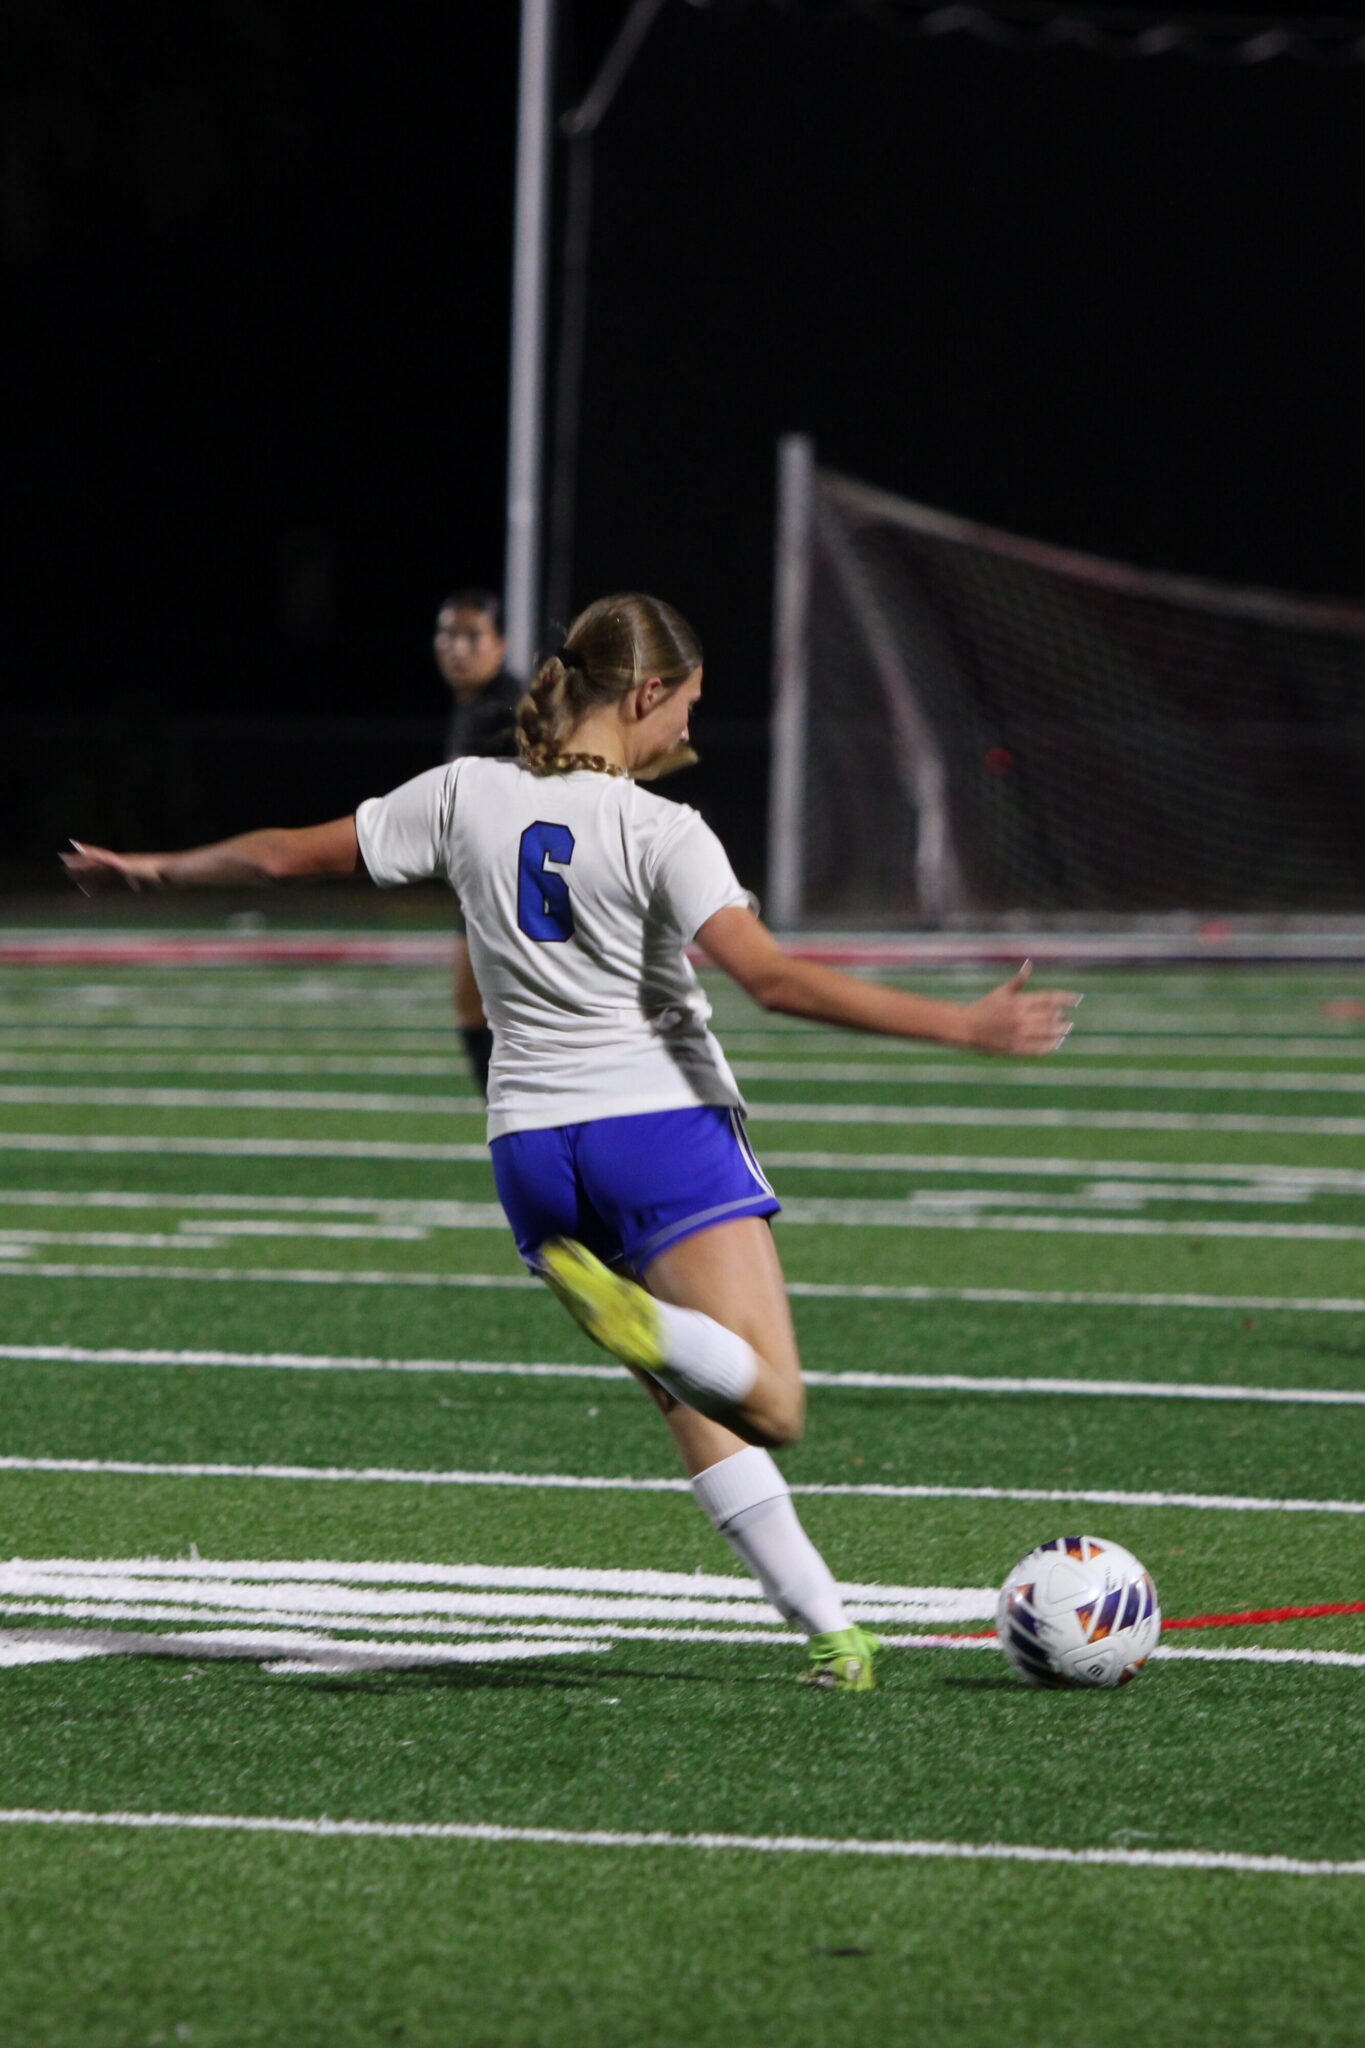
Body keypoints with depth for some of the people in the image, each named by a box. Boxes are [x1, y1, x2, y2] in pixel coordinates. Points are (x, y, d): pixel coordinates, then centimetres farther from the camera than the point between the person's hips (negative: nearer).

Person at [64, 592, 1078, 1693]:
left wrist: (155, 867, 30)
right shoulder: (659, 832, -12)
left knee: (701, 1416, 14)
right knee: (771, 1408, -15)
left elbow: (290, 853, 12)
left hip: (534, 1142, 6)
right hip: (663, 1123, -6)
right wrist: (959, 1025, -24)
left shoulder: (471, 795, 3)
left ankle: (825, 1622, 7)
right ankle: (628, 1314, -39)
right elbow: (773, 978, -24)